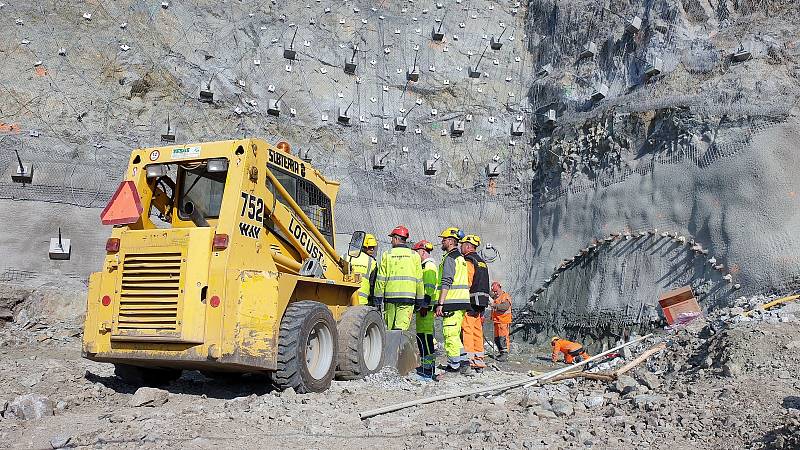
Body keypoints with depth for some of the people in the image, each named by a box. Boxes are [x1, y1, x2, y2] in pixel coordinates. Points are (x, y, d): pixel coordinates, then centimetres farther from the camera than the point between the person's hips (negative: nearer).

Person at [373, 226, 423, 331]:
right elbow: (419, 280, 6)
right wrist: (419, 300, 11)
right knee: (401, 326, -8)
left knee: (389, 328, 10)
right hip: (408, 297, 0)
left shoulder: (387, 255, 5)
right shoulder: (414, 255, 7)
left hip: (390, 296, 1)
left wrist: (378, 298, 6)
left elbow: (381, 278, 2)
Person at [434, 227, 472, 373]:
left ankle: (455, 364, -5)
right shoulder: (461, 258, 20)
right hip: (462, 302, 10)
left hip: (452, 302, -10)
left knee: (450, 334, -6)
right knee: (454, 334, 14)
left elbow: (446, 283, -19)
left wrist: (440, 303, -20)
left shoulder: (449, 258, -11)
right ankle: (456, 363, 17)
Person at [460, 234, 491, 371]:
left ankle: (469, 359, -9)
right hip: (482, 301, 9)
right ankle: (479, 361, 14)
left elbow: (466, 283, -16)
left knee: (466, 330, -7)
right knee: (477, 331, 11)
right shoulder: (482, 262, 20)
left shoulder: (468, 261, -9)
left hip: (471, 301, -9)